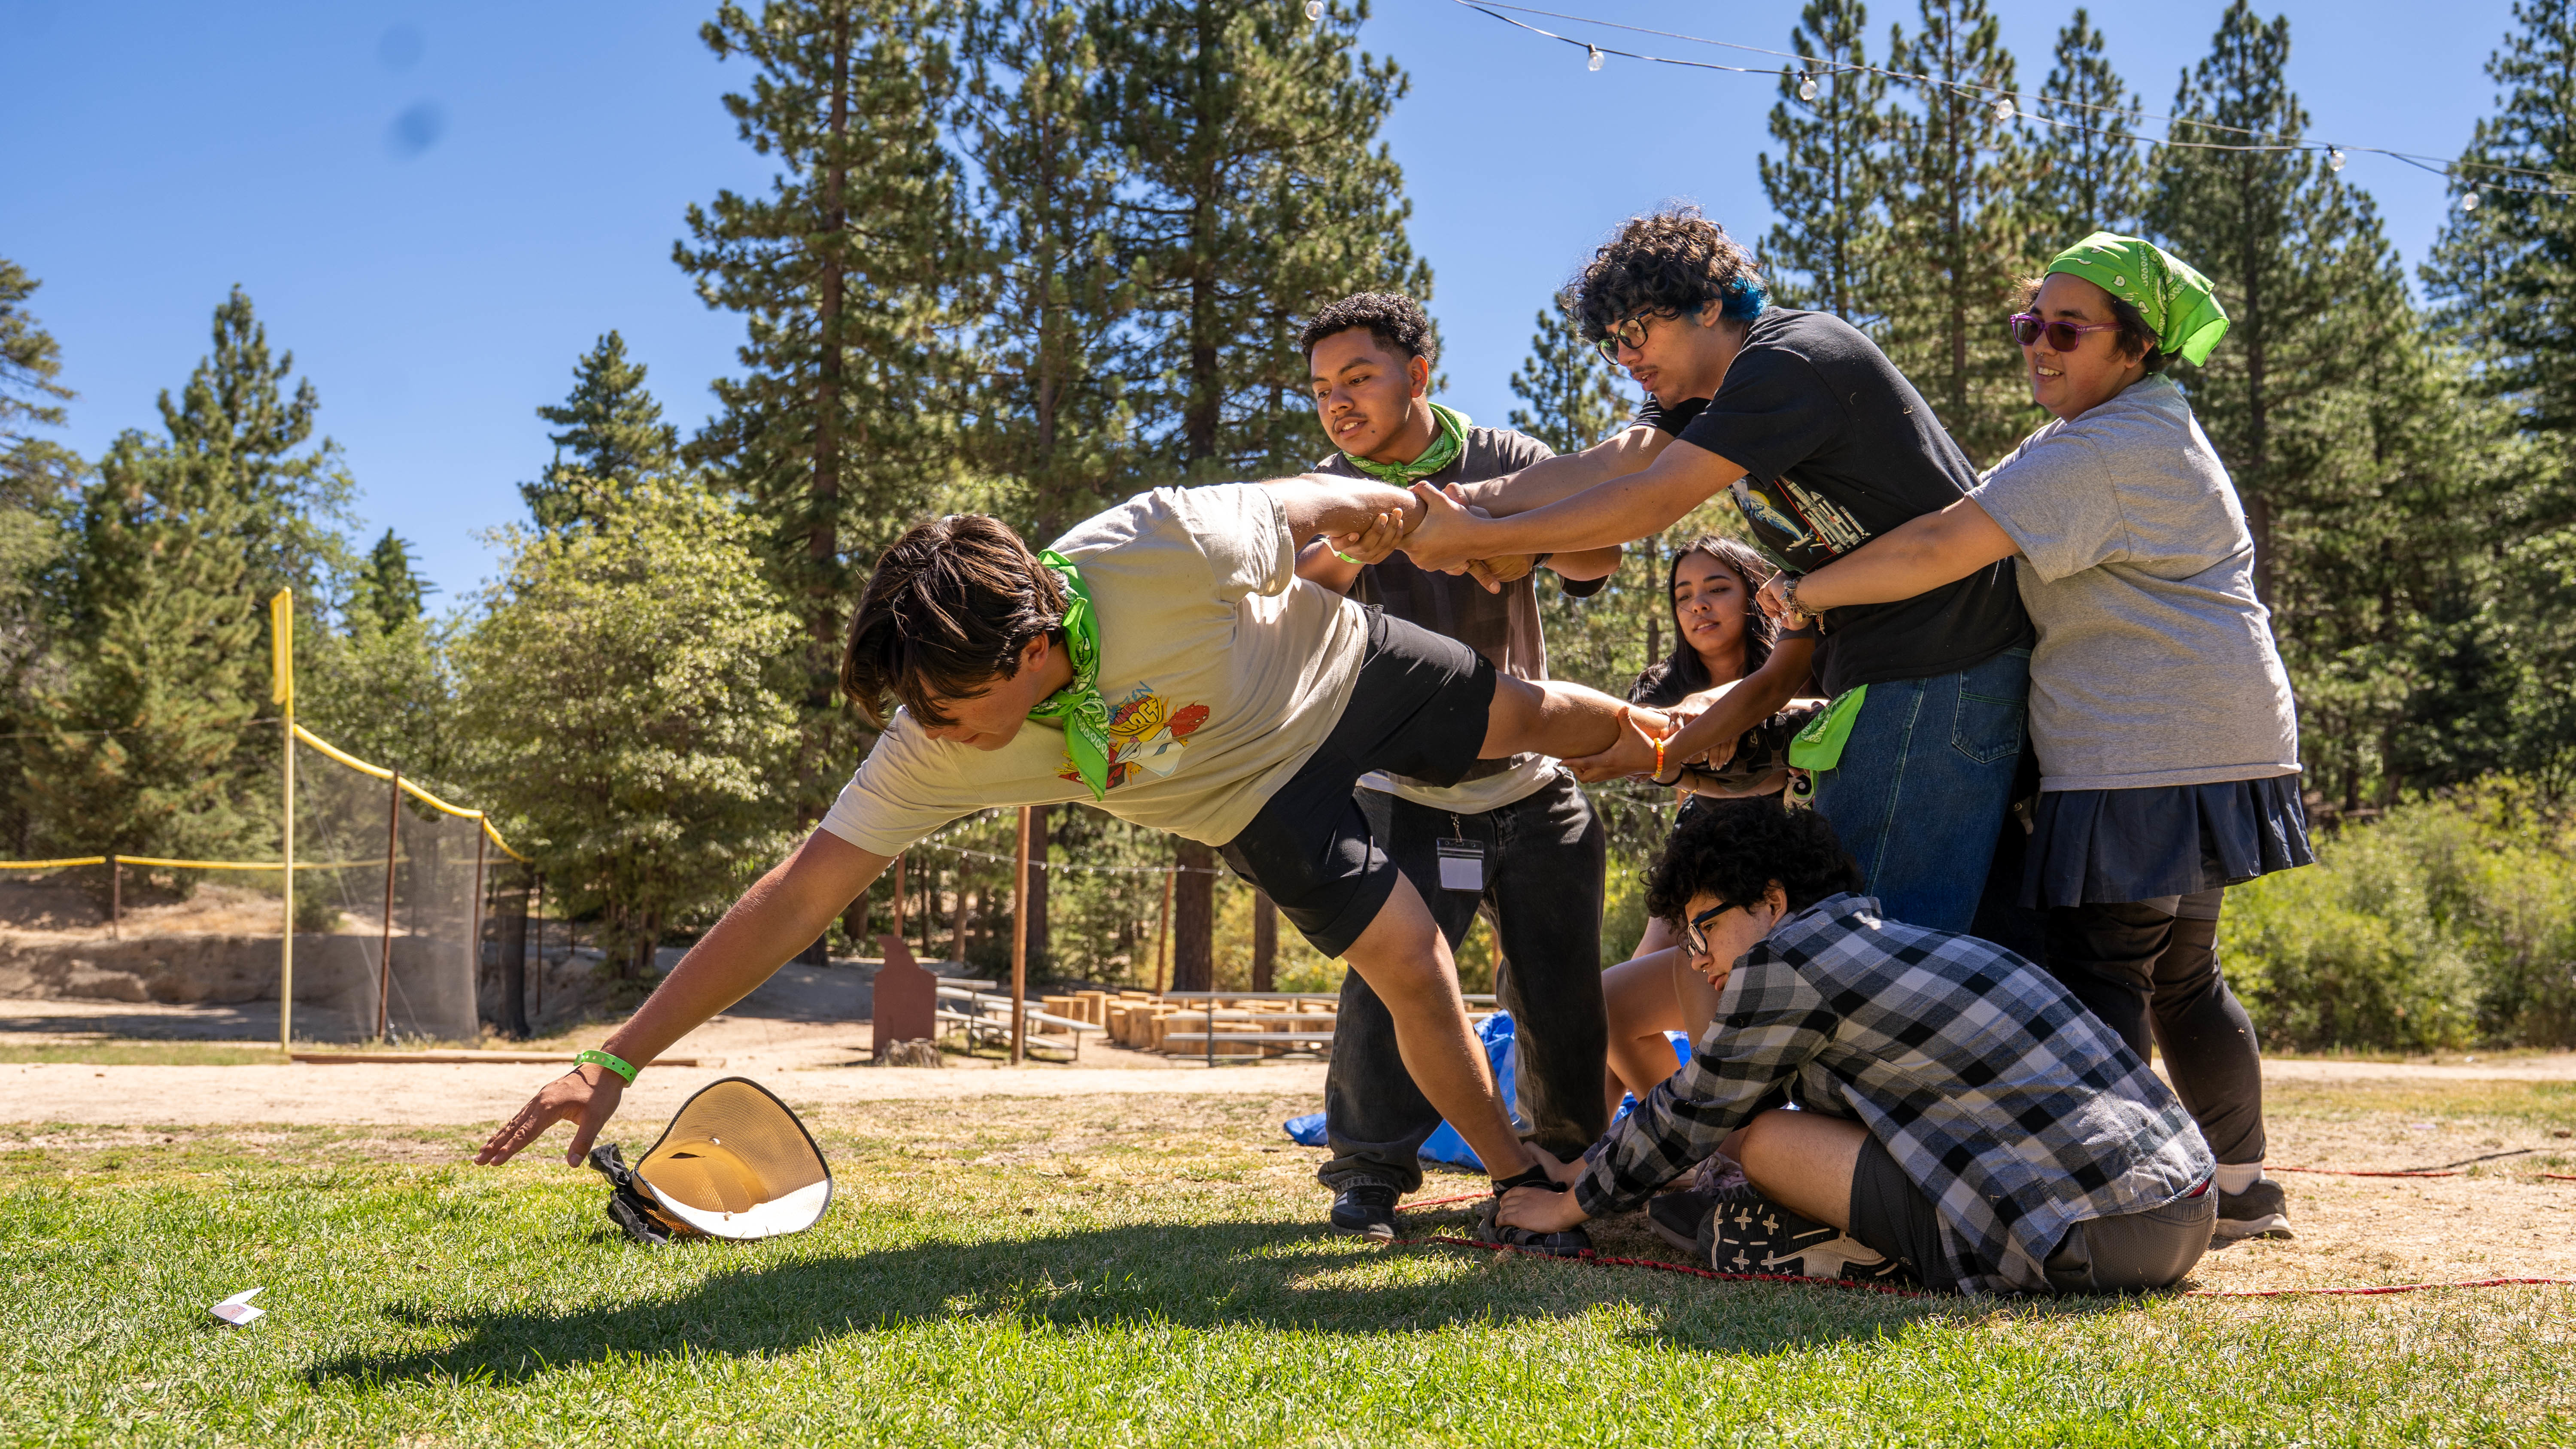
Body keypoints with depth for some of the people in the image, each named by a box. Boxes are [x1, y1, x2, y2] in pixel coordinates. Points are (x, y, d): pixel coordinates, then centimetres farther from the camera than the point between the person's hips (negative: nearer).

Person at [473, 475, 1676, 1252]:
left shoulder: (1166, 549, -43)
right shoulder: (934, 745, -33)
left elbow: (1322, 504, -23)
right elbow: (802, 893, -31)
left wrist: (1426, 515, -5)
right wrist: (615, 1062, -34)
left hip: (1346, 665, -1)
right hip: (1254, 796, 1)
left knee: (1537, 717, 17)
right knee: (1408, 960, -9)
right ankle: (1525, 1183, 13)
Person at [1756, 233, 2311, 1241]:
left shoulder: (2097, 451, -14)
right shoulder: (2154, 434, 21)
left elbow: (1942, 548, -21)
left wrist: (1805, 593, -12)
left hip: (2145, 750, -11)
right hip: (2209, 745, 11)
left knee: (2099, 969, -11)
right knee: (2181, 971, 16)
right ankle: (2241, 1188, 24)